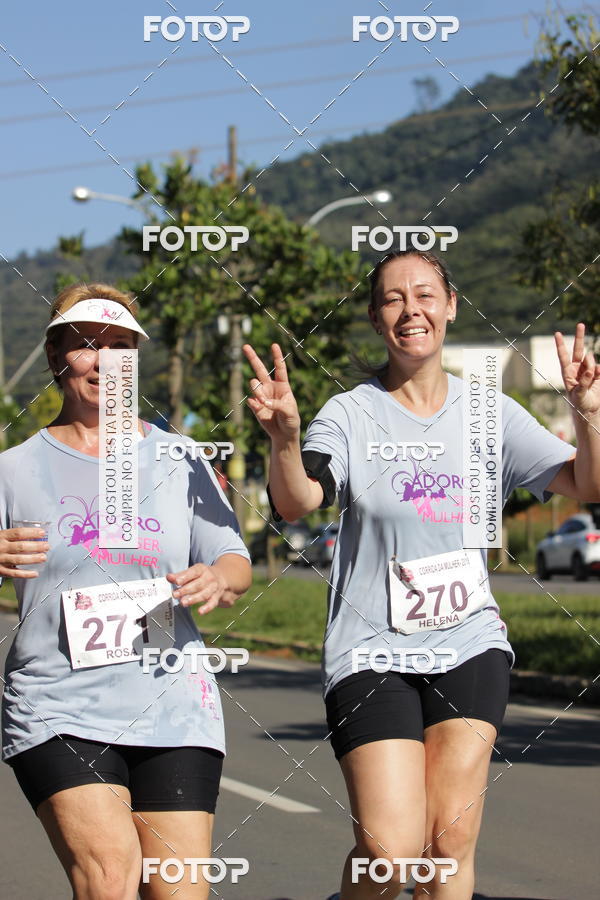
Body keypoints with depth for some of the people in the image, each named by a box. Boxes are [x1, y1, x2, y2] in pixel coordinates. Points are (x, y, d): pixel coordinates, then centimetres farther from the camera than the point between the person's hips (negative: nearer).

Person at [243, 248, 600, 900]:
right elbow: (295, 503, -20)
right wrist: (284, 436, -40)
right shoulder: (350, 416, -3)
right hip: (372, 650, -3)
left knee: (451, 839, -5)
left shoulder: (489, 413, 6)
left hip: (469, 644, 3)